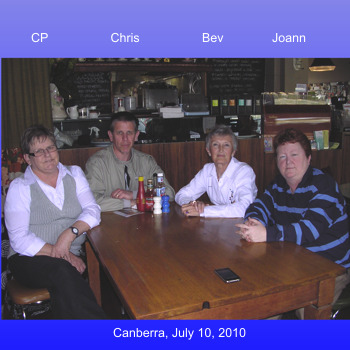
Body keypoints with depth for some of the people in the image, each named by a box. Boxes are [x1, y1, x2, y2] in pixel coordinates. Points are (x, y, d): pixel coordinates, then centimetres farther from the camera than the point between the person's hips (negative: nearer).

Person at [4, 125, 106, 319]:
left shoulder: (74, 174, 11)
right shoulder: (20, 187, 1)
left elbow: (92, 210, -1)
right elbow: (19, 239, -9)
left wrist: (69, 234, -21)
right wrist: (62, 255, -18)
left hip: (74, 256, 3)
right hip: (31, 259, -2)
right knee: (62, 271, -33)